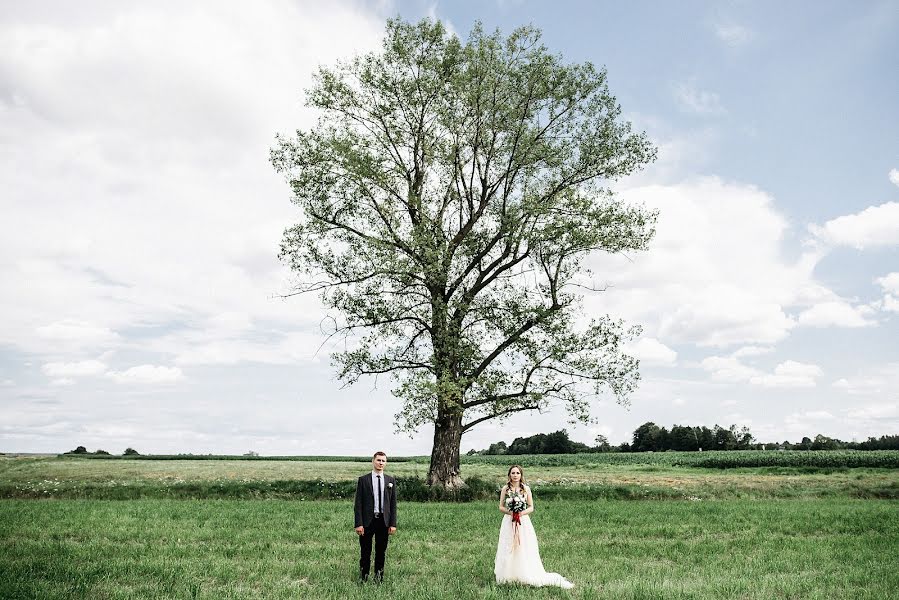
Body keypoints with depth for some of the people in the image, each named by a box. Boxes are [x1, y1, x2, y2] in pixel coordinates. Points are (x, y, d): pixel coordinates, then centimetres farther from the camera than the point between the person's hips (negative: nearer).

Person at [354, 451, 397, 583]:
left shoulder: (390, 481, 6)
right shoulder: (363, 480, -1)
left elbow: (393, 503, 6)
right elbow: (358, 503, -3)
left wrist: (393, 524, 0)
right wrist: (359, 524, -9)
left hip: (384, 521, 2)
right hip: (368, 520, -2)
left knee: (381, 551, 9)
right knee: (365, 551, 5)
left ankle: (379, 576, 22)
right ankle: (363, 577, 19)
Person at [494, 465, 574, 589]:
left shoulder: (526, 489, -1)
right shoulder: (505, 488, 1)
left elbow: (531, 507, 2)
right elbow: (501, 507, 4)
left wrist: (521, 513, -15)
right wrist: (510, 512, -14)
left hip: (523, 522, -1)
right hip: (509, 522, 1)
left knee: (524, 550, -1)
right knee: (509, 550, 3)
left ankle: (525, 575, 10)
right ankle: (508, 576, 15)